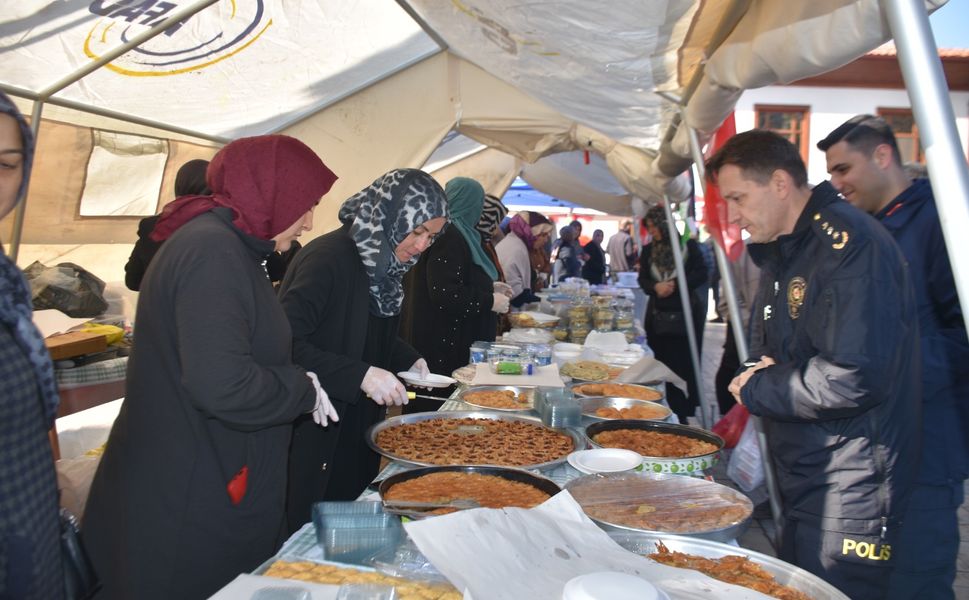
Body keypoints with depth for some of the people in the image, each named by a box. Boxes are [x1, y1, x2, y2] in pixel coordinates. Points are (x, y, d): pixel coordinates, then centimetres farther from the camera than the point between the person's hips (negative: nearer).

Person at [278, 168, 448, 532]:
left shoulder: (382, 261, 5)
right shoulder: (328, 257, -21)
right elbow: (287, 344, -27)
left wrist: (409, 360, 1)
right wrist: (361, 375, -32)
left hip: (360, 428, 8)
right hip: (315, 437, -8)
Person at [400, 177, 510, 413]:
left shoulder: (455, 234, 15)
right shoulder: (448, 237, -17)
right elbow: (443, 294, -24)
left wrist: (489, 287, 20)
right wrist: (489, 301, -15)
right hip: (443, 347, -10)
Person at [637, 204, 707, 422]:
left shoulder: (689, 245, -2)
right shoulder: (648, 250, 10)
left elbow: (701, 274, -4)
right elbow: (642, 279, 8)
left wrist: (675, 284, -16)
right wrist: (656, 287, -13)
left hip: (685, 316, -3)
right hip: (658, 317, 3)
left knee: (686, 365, -1)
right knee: (664, 365, 5)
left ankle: (685, 414, 12)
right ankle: (671, 413, 15)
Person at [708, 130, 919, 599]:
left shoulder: (848, 243, -20)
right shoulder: (782, 252, 12)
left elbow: (854, 379, -29)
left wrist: (757, 390, -14)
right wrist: (759, 380, -3)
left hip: (847, 499, -9)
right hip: (798, 483, 9)